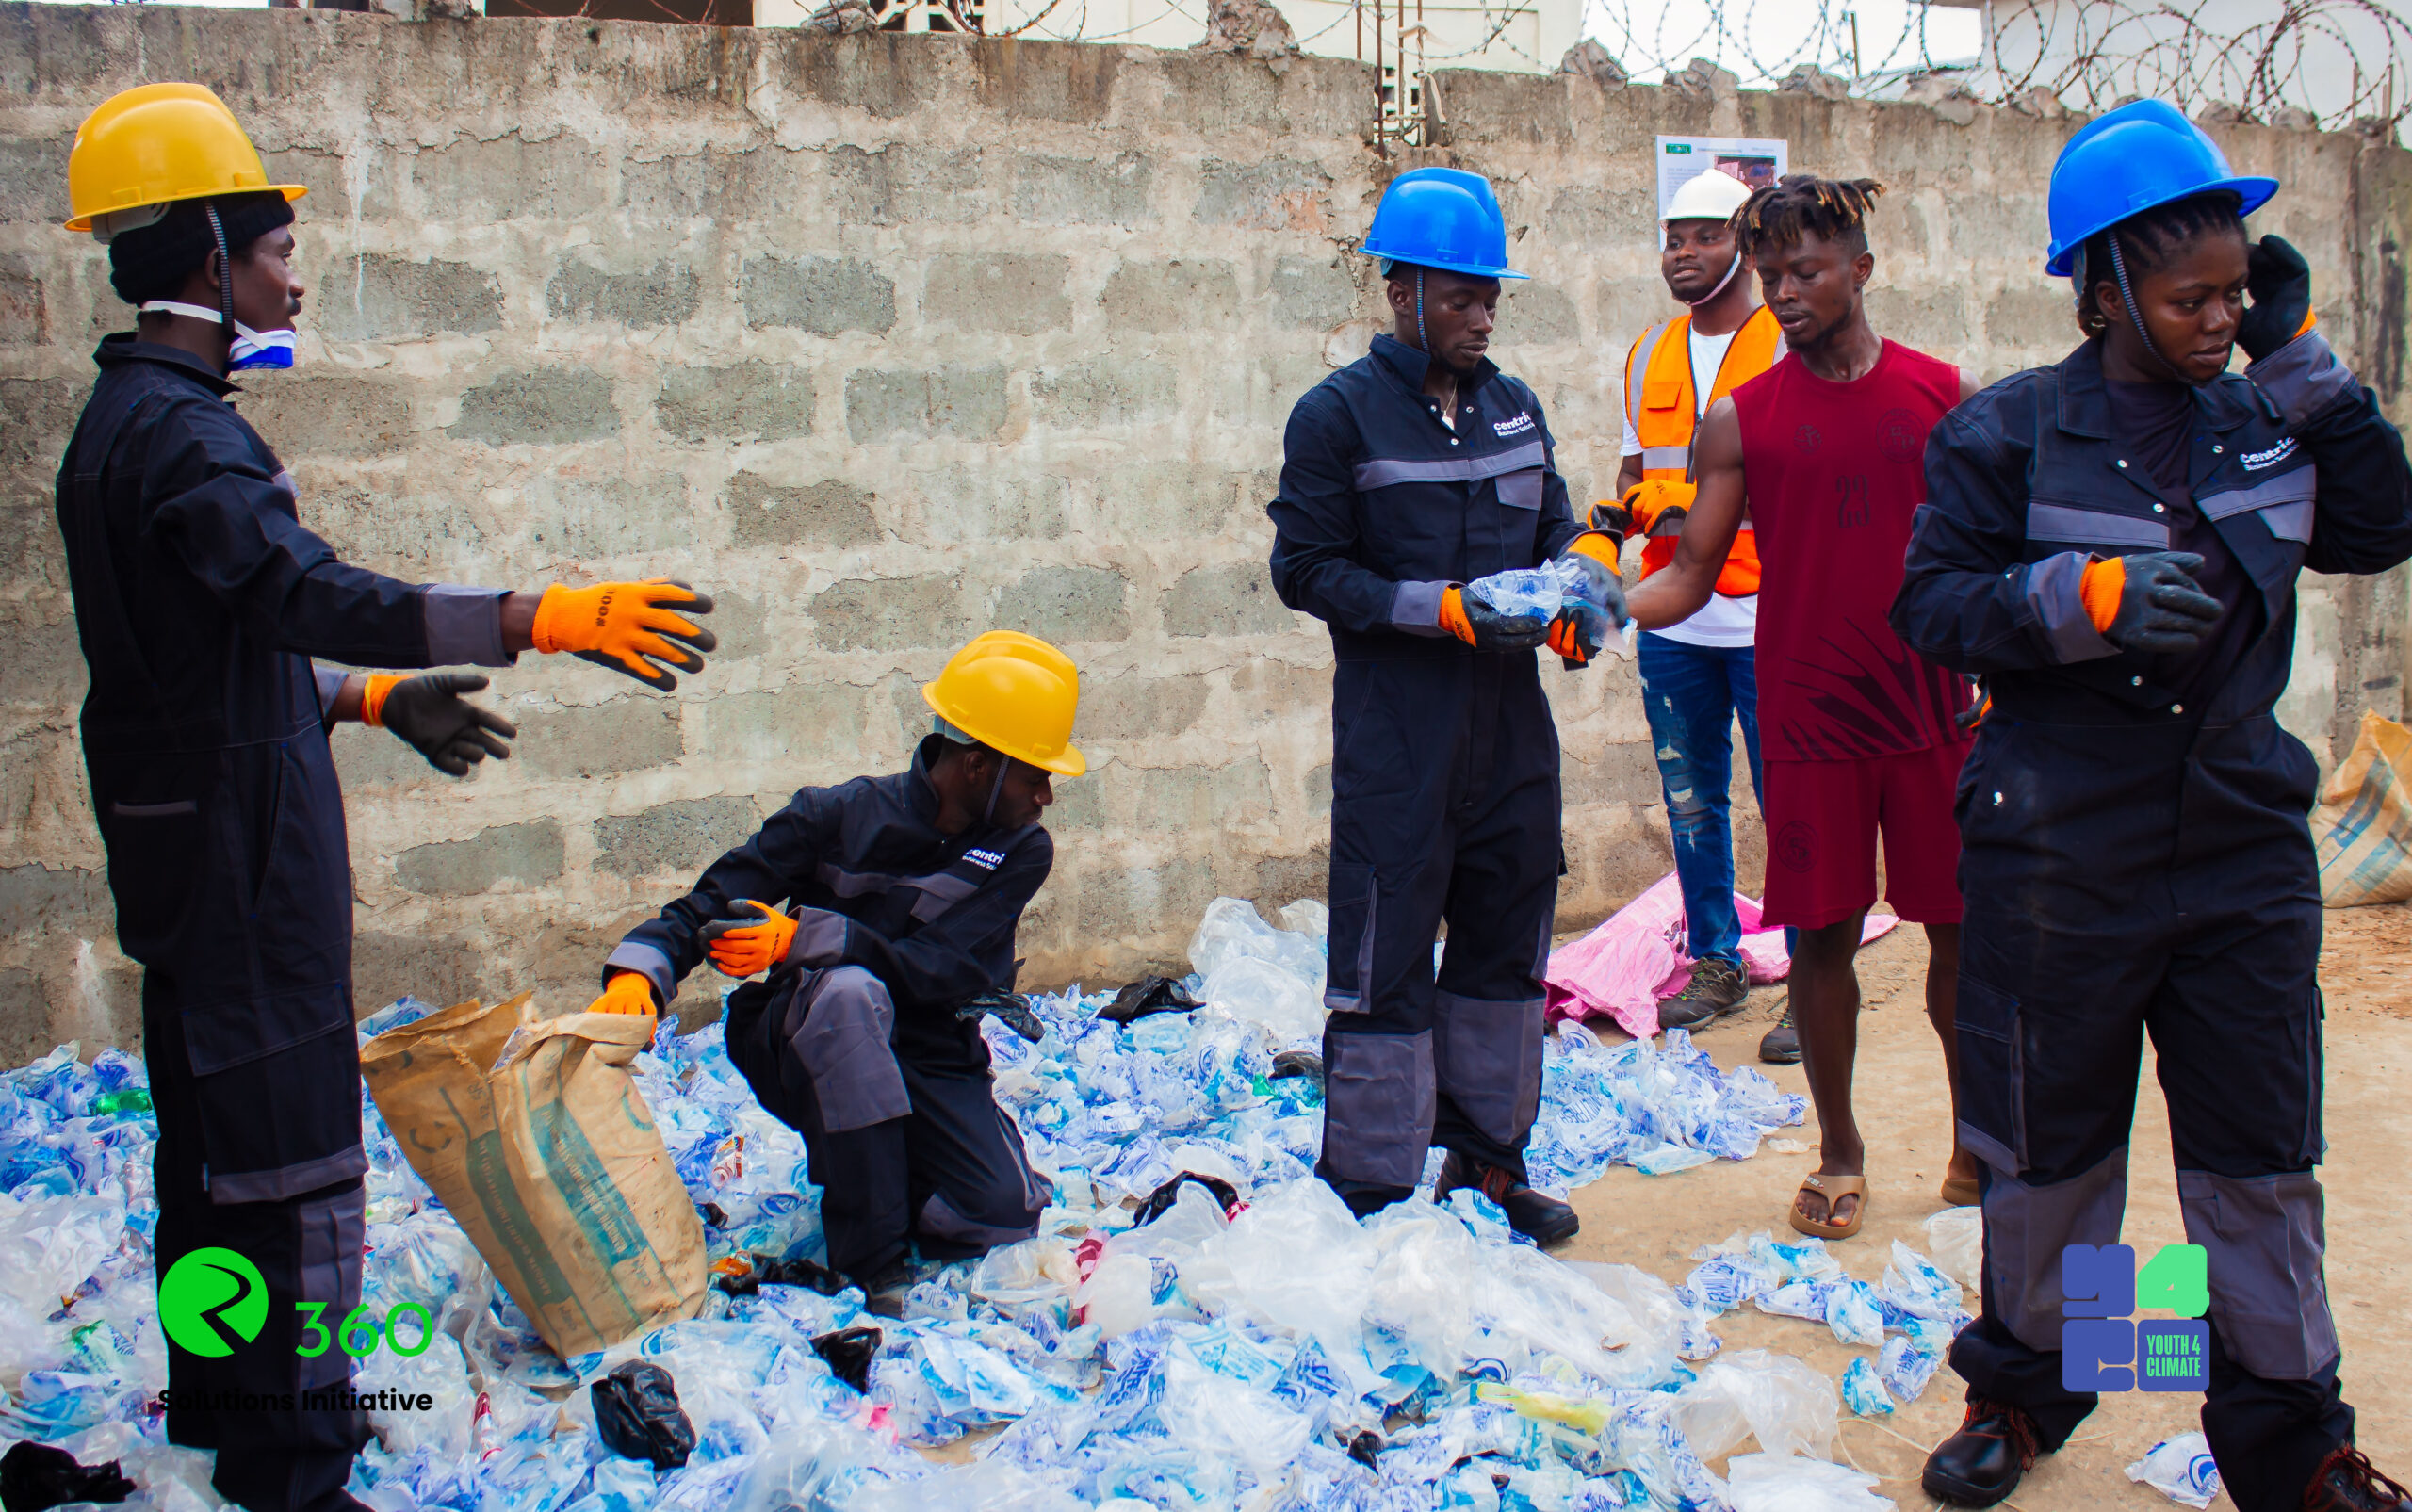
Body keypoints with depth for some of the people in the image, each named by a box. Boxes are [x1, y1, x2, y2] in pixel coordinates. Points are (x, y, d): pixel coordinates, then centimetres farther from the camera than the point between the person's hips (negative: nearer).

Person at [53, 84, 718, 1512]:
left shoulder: (130, 424, 14)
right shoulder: (177, 434, -19)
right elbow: (316, 598, -35)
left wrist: (379, 700, 23)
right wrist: (550, 619, -41)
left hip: (192, 840, 11)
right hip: (241, 843, -11)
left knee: (214, 1127, 21)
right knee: (293, 1149, -4)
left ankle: (220, 1395, 35)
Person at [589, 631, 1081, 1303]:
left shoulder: (1021, 852, -7)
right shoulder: (840, 818, -11)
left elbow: (942, 970, -19)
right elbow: (708, 905, -11)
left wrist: (804, 939, -31)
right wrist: (638, 970, -33)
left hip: (933, 1062, 2)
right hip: (810, 1049, -2)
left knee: (1004, 1215, -23)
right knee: (847, 989, -39)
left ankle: (886, 1172, 14)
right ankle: (873, 1266, -29)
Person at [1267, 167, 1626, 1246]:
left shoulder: (1513, 408, 12)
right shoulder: (1340, 415, -6)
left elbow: (1552, 520, 21)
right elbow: (1308, 568, -9)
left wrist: (1583, 566, -4)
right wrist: (1449, 612, -17)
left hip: (1511, 726, 6)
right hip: (1396, 737, -6)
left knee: (1505, 942, 14)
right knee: (1386, 959, -3)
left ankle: (1487, 1158, 28)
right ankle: (1368, 1191, 7)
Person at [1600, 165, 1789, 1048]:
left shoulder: (1788, 348, -3)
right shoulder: (1650, 356, 14)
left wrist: (1692, 496, -18)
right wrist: (1620, 514, 0)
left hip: (1764, 619, -5)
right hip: (1672, 620, 6)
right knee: (1691, 801, 12)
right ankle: (1715, 962, 24)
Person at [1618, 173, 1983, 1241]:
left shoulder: (1943, 396, 3)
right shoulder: (1742, 420, 1)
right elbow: (1693, 573, 1)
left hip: (1930, 706, 1)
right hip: (1807, 716, -1)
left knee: (1959, 924, 7)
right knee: (1823, 933, 4)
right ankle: (1839, 1153, 20)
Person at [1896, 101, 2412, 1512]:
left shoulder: (2257, 423, 7)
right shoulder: (2010, 431, -6)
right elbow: (1933, 601, -9)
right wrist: (2088, 596, -24)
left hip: (2243, 847, 4)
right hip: (2059, 855, -3)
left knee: (2263, 1155, 9)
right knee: (2050, 1146, 11)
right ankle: (2025, 1388, 32)